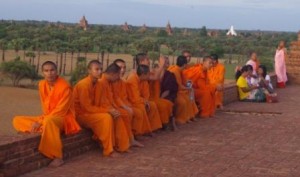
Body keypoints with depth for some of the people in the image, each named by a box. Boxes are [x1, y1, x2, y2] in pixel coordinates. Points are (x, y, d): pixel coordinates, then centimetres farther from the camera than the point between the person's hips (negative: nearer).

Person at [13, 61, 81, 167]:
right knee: (17, 120, -5)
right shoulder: (42, 84, 2)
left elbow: (60, 111, -20)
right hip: (47, 118, 7)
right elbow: (45, 107, 7)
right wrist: (41, 122, -11)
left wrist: (41, 122, -23)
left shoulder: (64, 87, -18)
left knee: (48, 121, -42)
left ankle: (58, 157, -32)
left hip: (64, 118, -7)